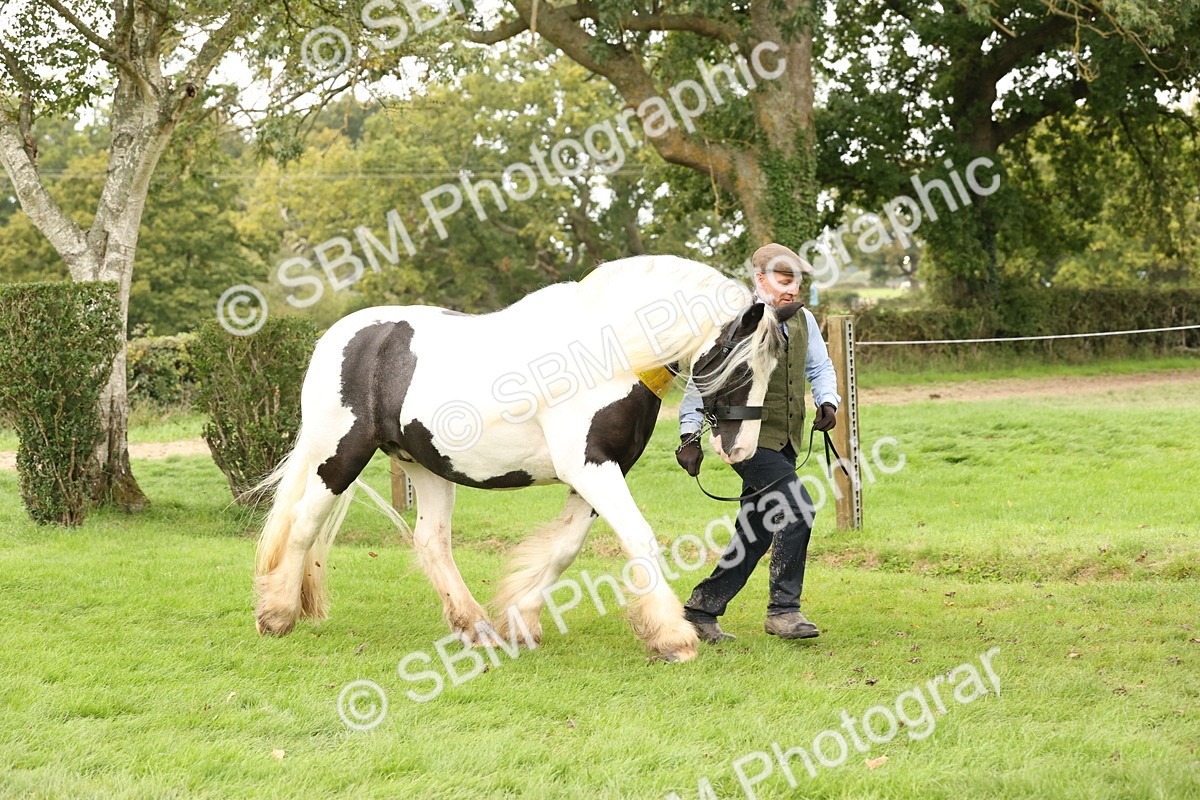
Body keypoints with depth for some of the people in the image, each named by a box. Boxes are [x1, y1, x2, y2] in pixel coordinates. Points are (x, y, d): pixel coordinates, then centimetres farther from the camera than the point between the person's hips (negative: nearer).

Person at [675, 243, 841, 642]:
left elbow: (820, 366, 25)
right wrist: (689, 436, -11)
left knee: (755, 535, 10)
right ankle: (783, 609, -10)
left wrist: (827, 401, 4)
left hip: (785, 442, 8)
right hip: (750, 439, -8)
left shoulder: (803, 320, 11)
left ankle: (701, 609, 21)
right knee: (798, 508, -20)